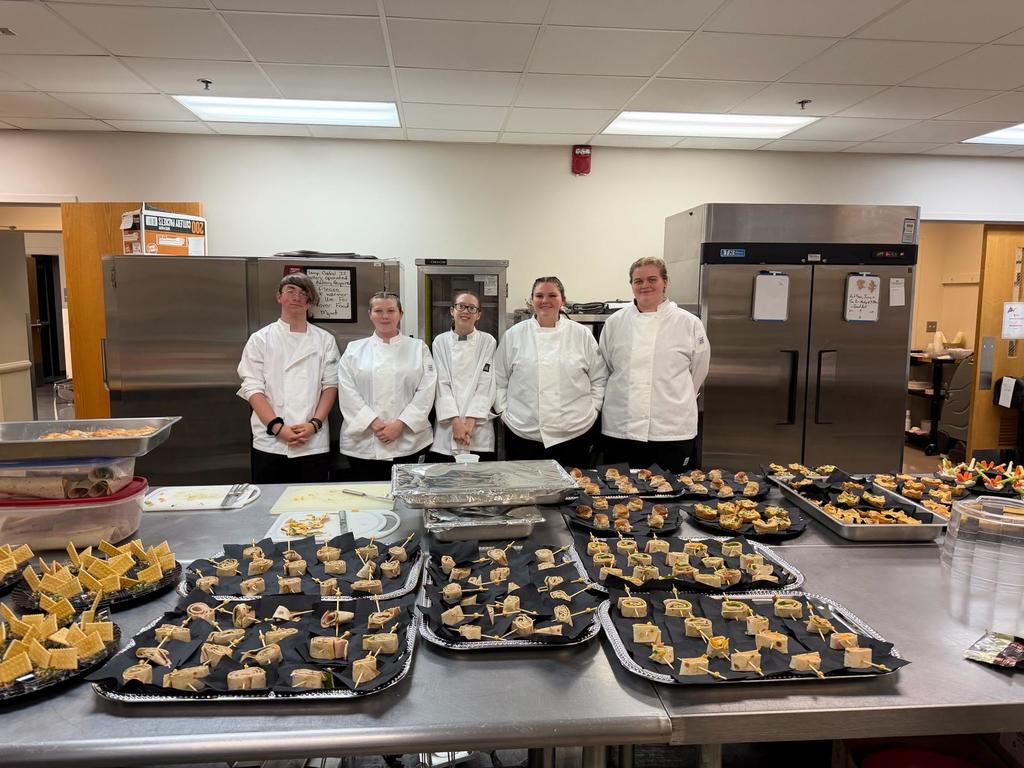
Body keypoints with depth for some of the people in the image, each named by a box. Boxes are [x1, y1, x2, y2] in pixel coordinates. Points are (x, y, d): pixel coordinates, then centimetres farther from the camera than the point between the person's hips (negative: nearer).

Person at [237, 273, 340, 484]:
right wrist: (277, 427, -13)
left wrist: (314, 424, -9)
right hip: (270, 443, -1)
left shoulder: (324, 340, 8)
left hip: (314, 443, 1)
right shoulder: (260, 339, 5)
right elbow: (252, 388, -1)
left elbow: (330, 385, 4)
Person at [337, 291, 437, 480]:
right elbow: (347, 393, -1)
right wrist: (374, 423, -12)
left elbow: (426, 392, -2)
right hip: (363, 443, 1)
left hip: (407, 442, 0)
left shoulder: (418, 348, 6)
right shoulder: (354, 350, 8)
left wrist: (400, 424, -11)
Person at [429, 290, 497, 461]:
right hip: (447, 428, 1)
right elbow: (442, 384, -2)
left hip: (479, 428, 0)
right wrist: (456, 421, -12)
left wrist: (470, 421, -12)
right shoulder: (440, 342, 5)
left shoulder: (488, 342, 2)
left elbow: (486, 385, -3)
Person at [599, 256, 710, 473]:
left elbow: (698, 370, 8)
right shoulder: (615, 322, 5)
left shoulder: (689, 323, 0)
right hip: (619, 429, 2)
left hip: (672, 430, -1)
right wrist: (624, 398, 12)